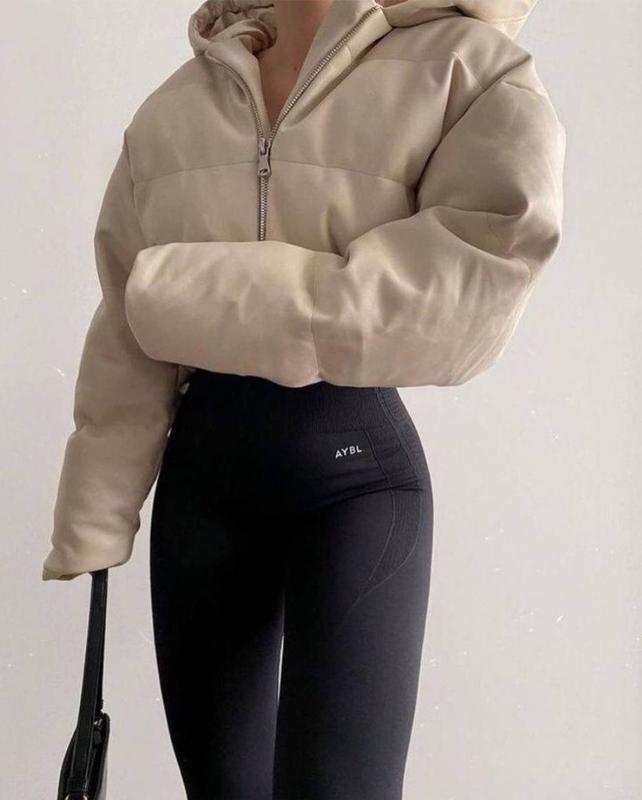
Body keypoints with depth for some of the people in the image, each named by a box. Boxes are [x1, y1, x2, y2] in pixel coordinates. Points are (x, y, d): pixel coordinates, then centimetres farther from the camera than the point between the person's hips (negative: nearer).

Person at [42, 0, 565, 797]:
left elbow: (473, 290, -23)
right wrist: (94, 520, 1)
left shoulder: (468, 68, -8)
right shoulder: (173, 111, 6)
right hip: (202, 470, 4)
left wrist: (199, 297, -20)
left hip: (358, 469, -4)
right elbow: (125, 344, 6)